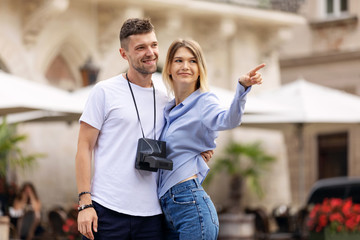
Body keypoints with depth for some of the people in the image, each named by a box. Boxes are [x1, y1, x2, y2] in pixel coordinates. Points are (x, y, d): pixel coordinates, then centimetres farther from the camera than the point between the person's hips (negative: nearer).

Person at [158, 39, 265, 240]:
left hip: (192, 206, -8)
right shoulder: (169, 111, 16)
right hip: (169, 208, 8)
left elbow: (229, 120, -30)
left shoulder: (204, 102, -5)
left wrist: (243, 87, -46)